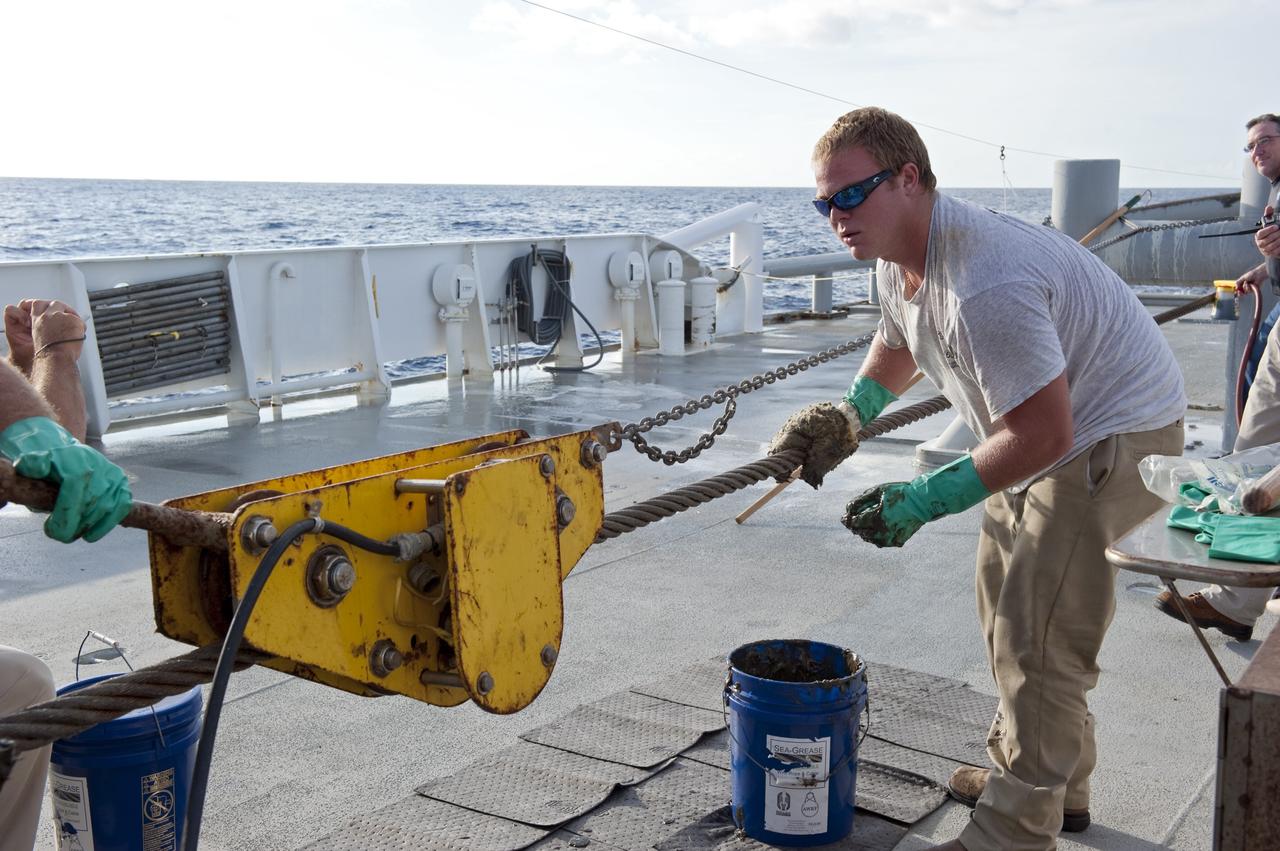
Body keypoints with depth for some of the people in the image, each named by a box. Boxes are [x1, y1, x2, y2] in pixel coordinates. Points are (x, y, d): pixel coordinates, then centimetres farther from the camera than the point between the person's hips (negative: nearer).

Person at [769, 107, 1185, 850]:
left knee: (1035, 634, -11)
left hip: (1114, 434, -11)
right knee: (1005, 593, 20)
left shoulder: (983, 283, -35)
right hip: (1048, 426, 11)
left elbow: (1044, 434, -32)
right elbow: (899, 343, 19)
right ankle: (1056, 780, 37)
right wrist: (849, 415, 7)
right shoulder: (899, 257, -3)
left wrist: (926, 500, -27)